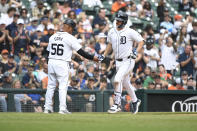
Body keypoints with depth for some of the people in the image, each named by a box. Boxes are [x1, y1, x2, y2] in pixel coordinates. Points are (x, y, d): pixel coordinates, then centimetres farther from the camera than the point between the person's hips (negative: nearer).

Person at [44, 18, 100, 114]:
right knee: (63, 86, -1)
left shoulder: (52, 37, 11)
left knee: (51, 85, 12)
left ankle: (47, 107, 11)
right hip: (62, 63, -5)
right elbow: (80, 52, -9)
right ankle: (62, 108, -6)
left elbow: (49, 50, 14)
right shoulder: (70, 38, -7)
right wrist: (92, 58, -2)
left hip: (51, 62, 5)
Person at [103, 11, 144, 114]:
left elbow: (141, 41, -4)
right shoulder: (111, 32, 7)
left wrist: (136, 52, -19)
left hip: (128, 61, -7)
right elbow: (110, 45, 21)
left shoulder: (130, 32, -11)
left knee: (117, 79, -21)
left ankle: (117, 104, -15)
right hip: (118, 62, 7)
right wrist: (104, 55, 11)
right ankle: (135, 101, 37)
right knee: (125, 83, 16)